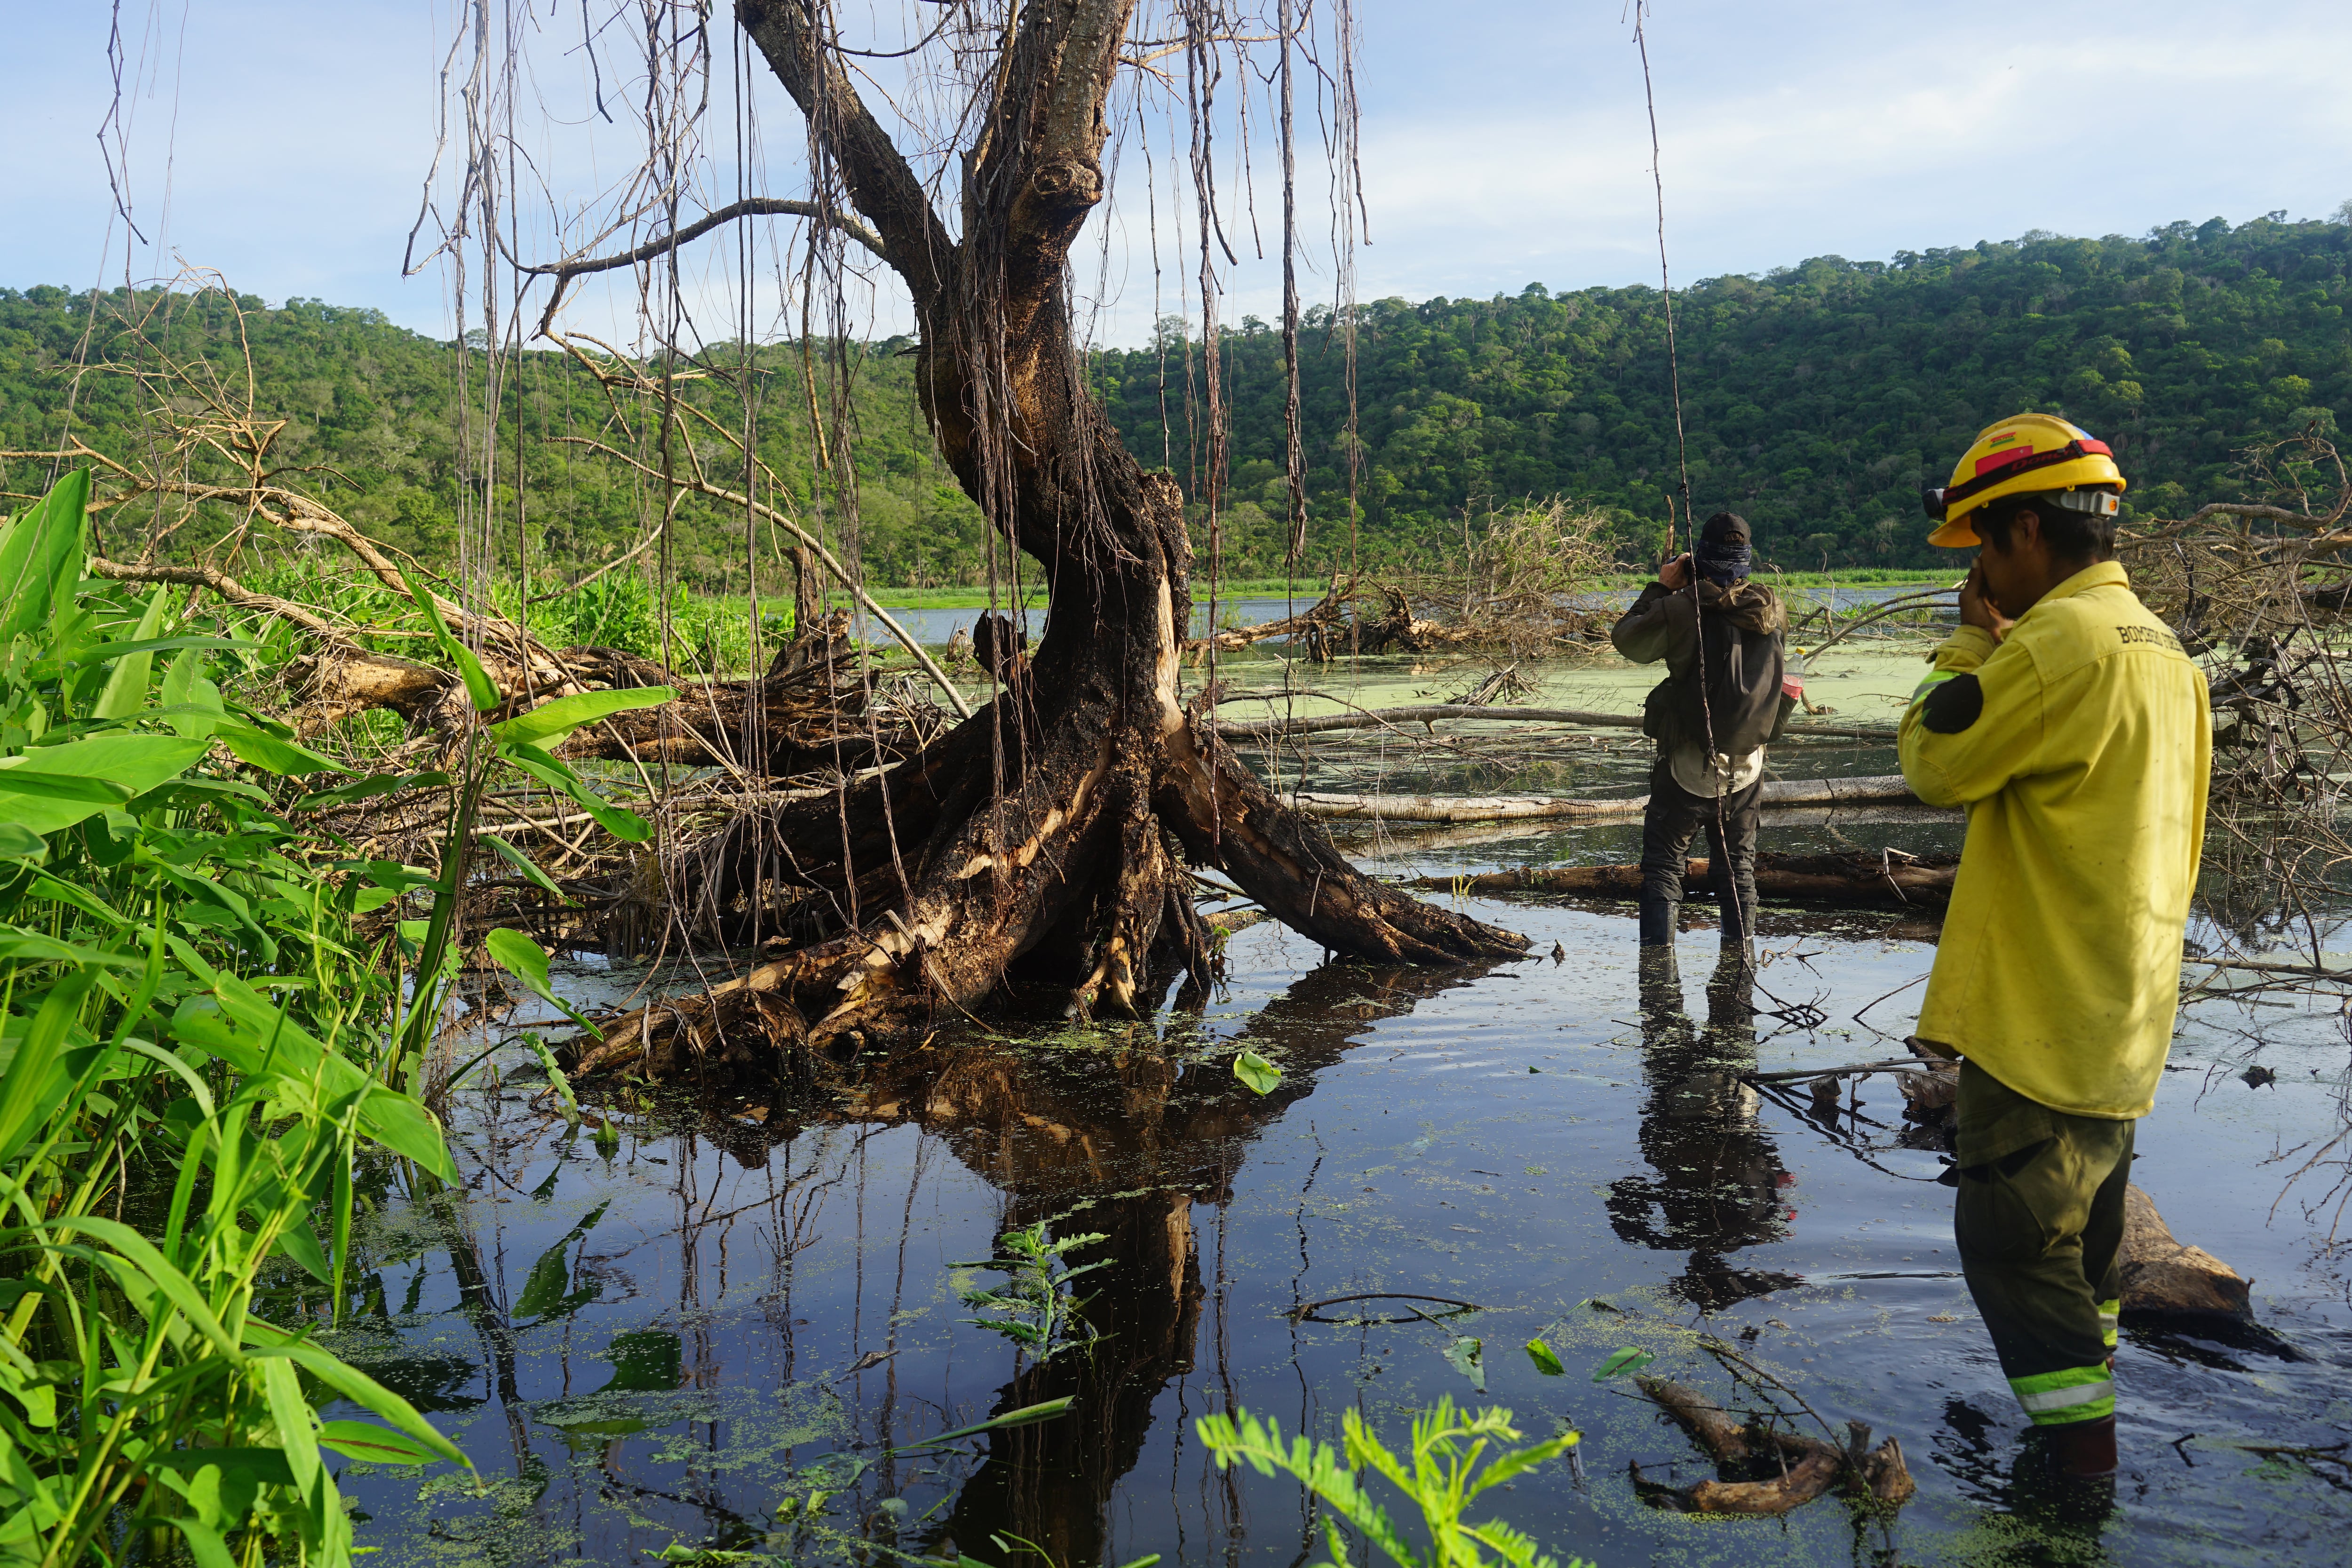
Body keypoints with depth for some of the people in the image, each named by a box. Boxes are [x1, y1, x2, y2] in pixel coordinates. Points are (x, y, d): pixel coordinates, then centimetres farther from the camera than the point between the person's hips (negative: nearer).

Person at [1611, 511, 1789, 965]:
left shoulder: (1684, 608, -17)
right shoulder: (1772, 609, 0)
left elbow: (1626, 638, -3)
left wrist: (1660, 588, 3)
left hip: (1688, 766, -4)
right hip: (1747, 766, 5)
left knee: (1663, 860, 3)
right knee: (1738, 860, 18)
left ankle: (1659, 946, -5)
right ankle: (1741, 944, 21)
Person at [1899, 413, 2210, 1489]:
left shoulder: (2059, 641, -20)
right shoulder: (2162, 652, 11)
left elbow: (1936, 764, -12)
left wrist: (1972, 640, -3)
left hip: (2042, 1017, -10)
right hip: (2124, 1018, 10)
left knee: (2012, 1239, -1)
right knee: (2080, 1227, 22)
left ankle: (2080, 1463, 5)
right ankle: (2081, 1435, 37)